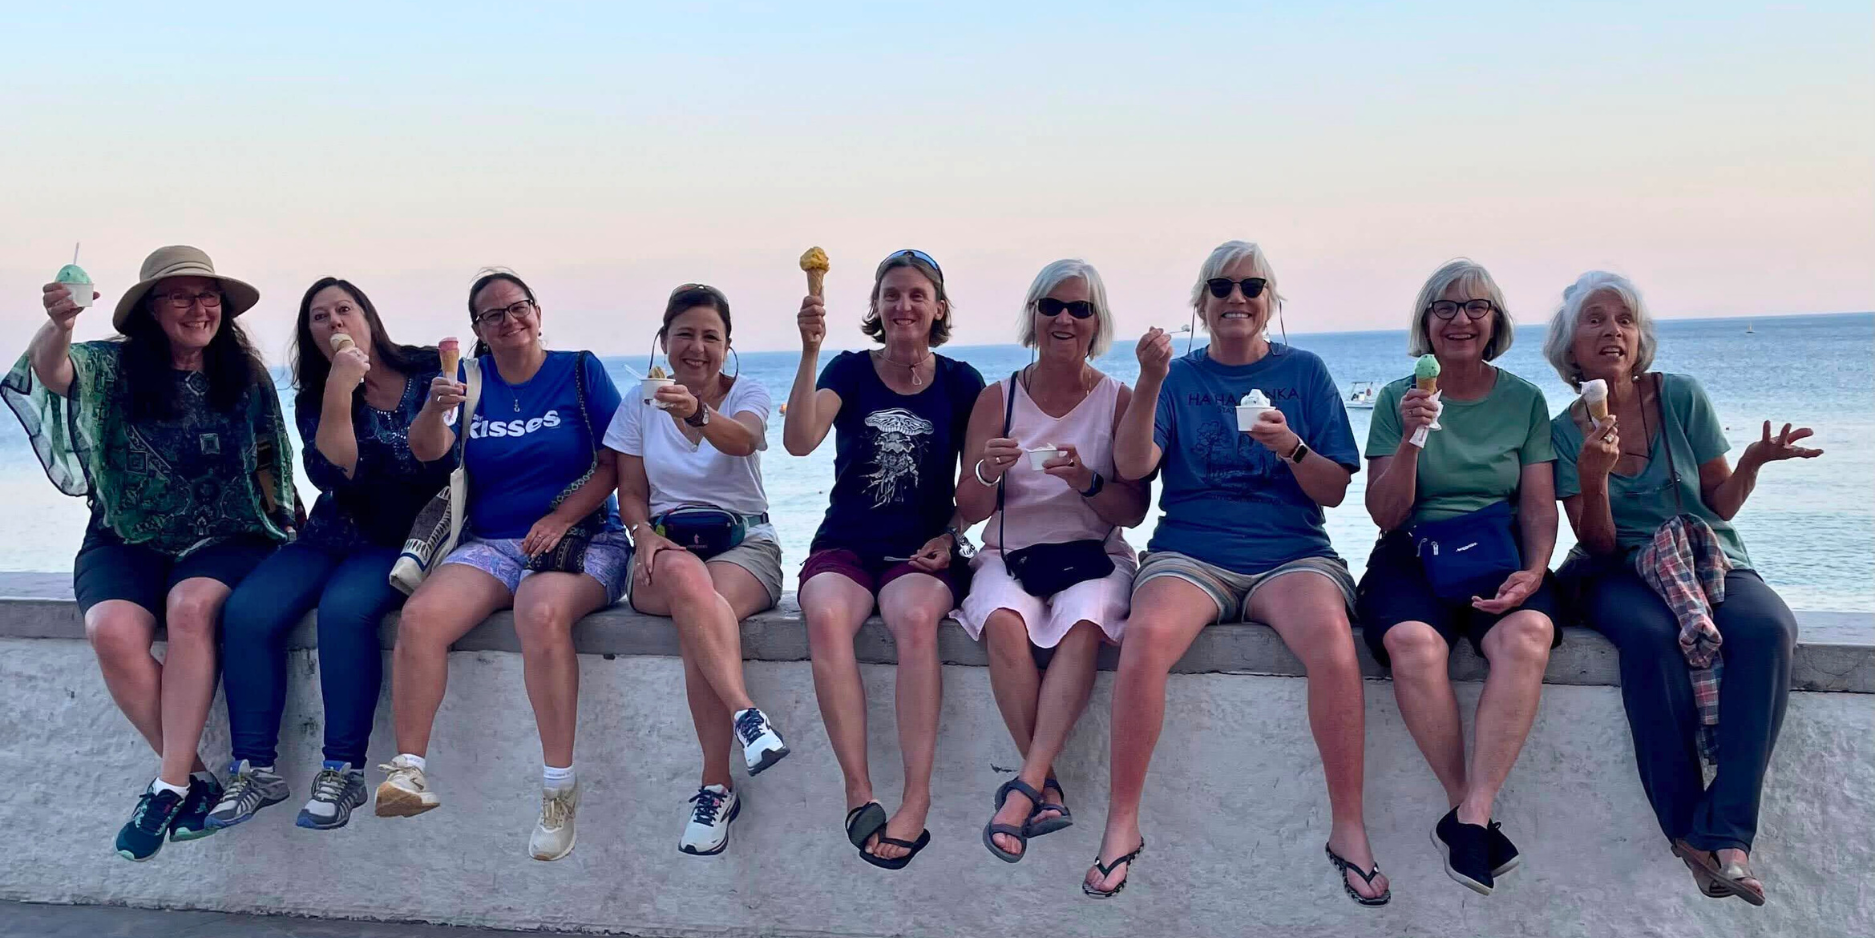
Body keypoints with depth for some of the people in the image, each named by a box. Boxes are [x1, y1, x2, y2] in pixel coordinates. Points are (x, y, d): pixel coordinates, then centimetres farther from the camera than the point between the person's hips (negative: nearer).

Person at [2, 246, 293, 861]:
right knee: (113, 631, -30)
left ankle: (169, 784, -26)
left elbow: (268, 464, 15)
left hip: (225, 540, 0)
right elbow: (49, 371, -20)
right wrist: (59, 325, -42)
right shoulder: (114, 368, 1)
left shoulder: (247, 377, 6)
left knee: (192, 604, -34)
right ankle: (196, 776, -16)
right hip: (128, 543, 1)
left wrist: (279, 529, 3)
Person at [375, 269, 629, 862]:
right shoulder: (472, 381, 13)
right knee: (419, 617, -25)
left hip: (581, 538, -3)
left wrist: (560, 519, -13)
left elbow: (615, 463, 0)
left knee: (541, 613, -36)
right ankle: (409, 774, -20)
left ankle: (559, 789, -31)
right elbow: (427, 451, -2)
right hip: (490, 543, 4)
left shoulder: (579, 371, 5)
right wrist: (436, 407, -24)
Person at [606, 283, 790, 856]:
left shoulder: (747, 393, 5)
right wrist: (645, 535, -12)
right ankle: (745, 714, -50)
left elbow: (743, 439, -20)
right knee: (685, 576, -39)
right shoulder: (640, 405, 12)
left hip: (744, 541, -1)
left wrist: (699, 414, -43)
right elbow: (631, 493, 10)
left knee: (697, 618, -36)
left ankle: (715, 787, -33)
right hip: (668, 544, 1)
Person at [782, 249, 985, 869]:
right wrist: (810, 353, -22)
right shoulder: (849, 371, 4)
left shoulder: (961, 383, 6)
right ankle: (858, 793, -29)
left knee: (915, 619, -36)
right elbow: (799, 442, -14)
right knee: (826, 617, -34)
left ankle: (916, 802, -32)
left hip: (922, 551, 0)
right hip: (845, 545, 1)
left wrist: (950, 534, -6)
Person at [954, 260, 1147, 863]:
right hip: (1009, 552, 1)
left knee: (1083, 623, -34)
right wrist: (987, 474, -17)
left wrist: (1087, 481, -20)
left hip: (1094, 555, -1)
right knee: (1004, 622, -33)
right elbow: (969, 511, 6)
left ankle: (1026, 787, -32)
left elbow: (1133, 511, 0)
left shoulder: (1119, 400, 4)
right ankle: (1048, 789, -23)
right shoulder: (997, 398, 7)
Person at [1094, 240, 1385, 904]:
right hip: (1190, 552, 0)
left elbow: (1335, 490, 7)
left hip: (1291, 552, 0)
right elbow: (1131, 466, -4)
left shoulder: (1304, 372, 12)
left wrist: (1290, 446, -12)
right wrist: (1150, 384, -17)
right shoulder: (1180, 376, 11)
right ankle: (1121, 825, -19)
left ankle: (1348, 830, -17)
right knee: (1145, 634, -33)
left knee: (1331, 638, -33)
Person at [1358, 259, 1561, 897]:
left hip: (1500, 557, 1)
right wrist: (1412, 439, -14)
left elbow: (1540, 507, 7)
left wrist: (1533, 571, -13)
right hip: (1413, 554, -1)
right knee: (1413, 640, -35)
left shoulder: (1524, 400, 11)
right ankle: (1470, 809, -18)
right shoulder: (1398, 399, 7)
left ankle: (1468, 819, -28)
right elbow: (1385, 514, 2)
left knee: (1526, 635, -34)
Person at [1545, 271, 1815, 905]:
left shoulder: (1681, 397, 1)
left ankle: (1726, 835, -31)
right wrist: (1592, 478, -22)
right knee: (1652, 635, -36)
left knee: (1767, 628, -33)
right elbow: (1599, 547, -5)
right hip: (1621, 574, -1)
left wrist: (1754, 462, -15)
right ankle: (1687, 829, -24)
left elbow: (1721, 504, 5)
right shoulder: (1565, 432, 0)